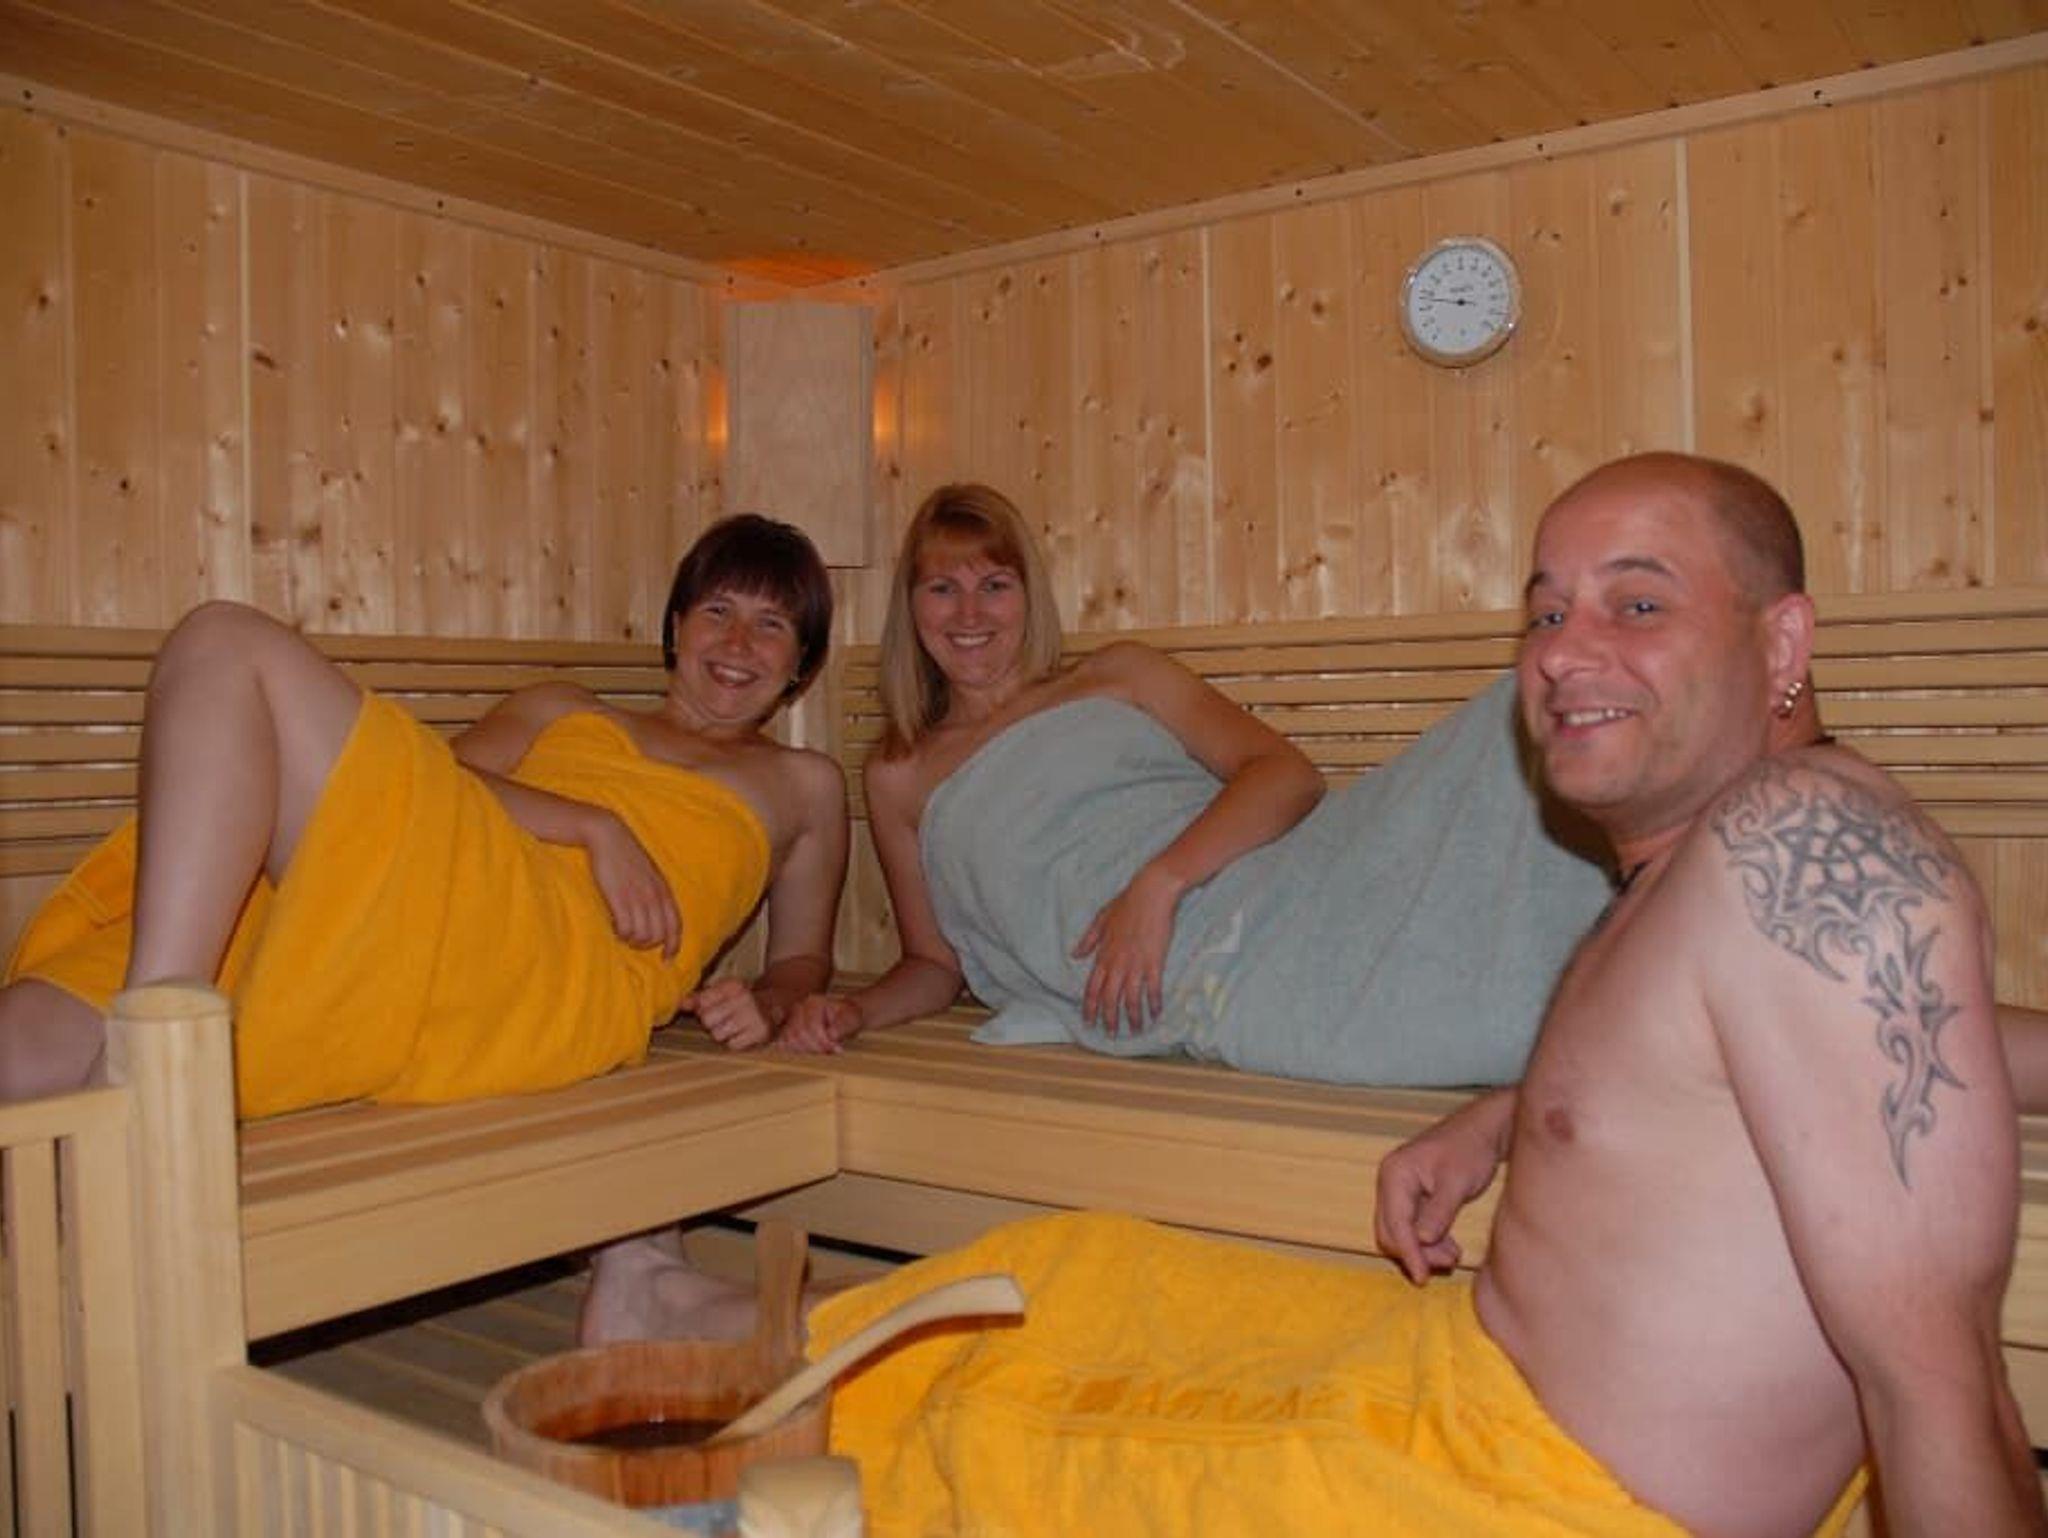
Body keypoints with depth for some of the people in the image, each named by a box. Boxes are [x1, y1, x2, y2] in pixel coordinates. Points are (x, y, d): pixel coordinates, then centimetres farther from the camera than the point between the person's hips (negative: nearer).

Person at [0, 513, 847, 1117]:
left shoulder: (802, 785, 31)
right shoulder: (557, 710, 33)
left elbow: (804, 956, 33)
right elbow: (453, 777, 13)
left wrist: (765, 1003, 8)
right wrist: (594, 826, -5)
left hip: (558, 977, -4)